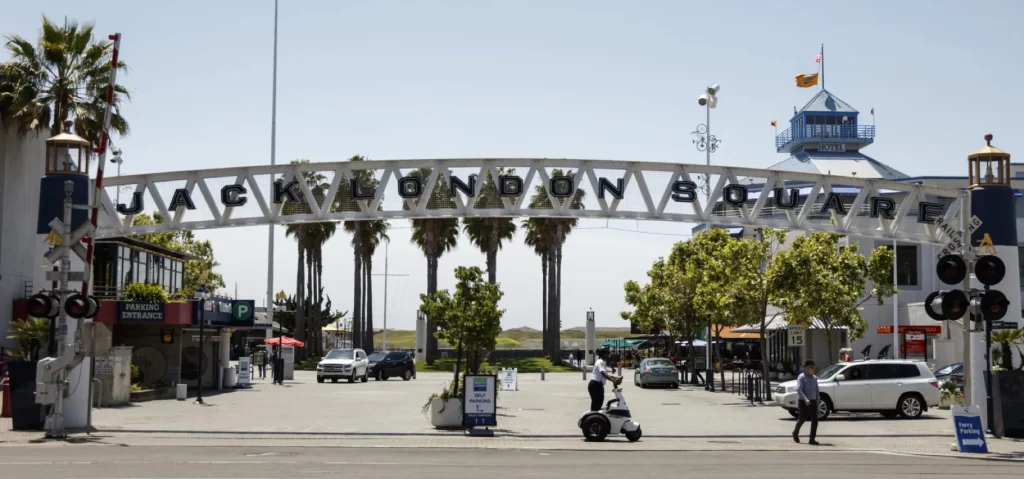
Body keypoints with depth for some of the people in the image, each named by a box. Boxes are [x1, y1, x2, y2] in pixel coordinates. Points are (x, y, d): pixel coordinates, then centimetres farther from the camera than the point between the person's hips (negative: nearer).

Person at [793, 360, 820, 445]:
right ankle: (795, 432, 31)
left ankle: (812, 439, -7)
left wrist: (817, 402, 16)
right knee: (802, 419, 2)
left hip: (812, 401, 5)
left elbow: (816, 391, 19)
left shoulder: (814, 378, 14)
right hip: (803, 402, -5)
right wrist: (805, 399, -30)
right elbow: (799, 390, -17)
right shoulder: (801, 377, -6)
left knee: (815, 420, -7)